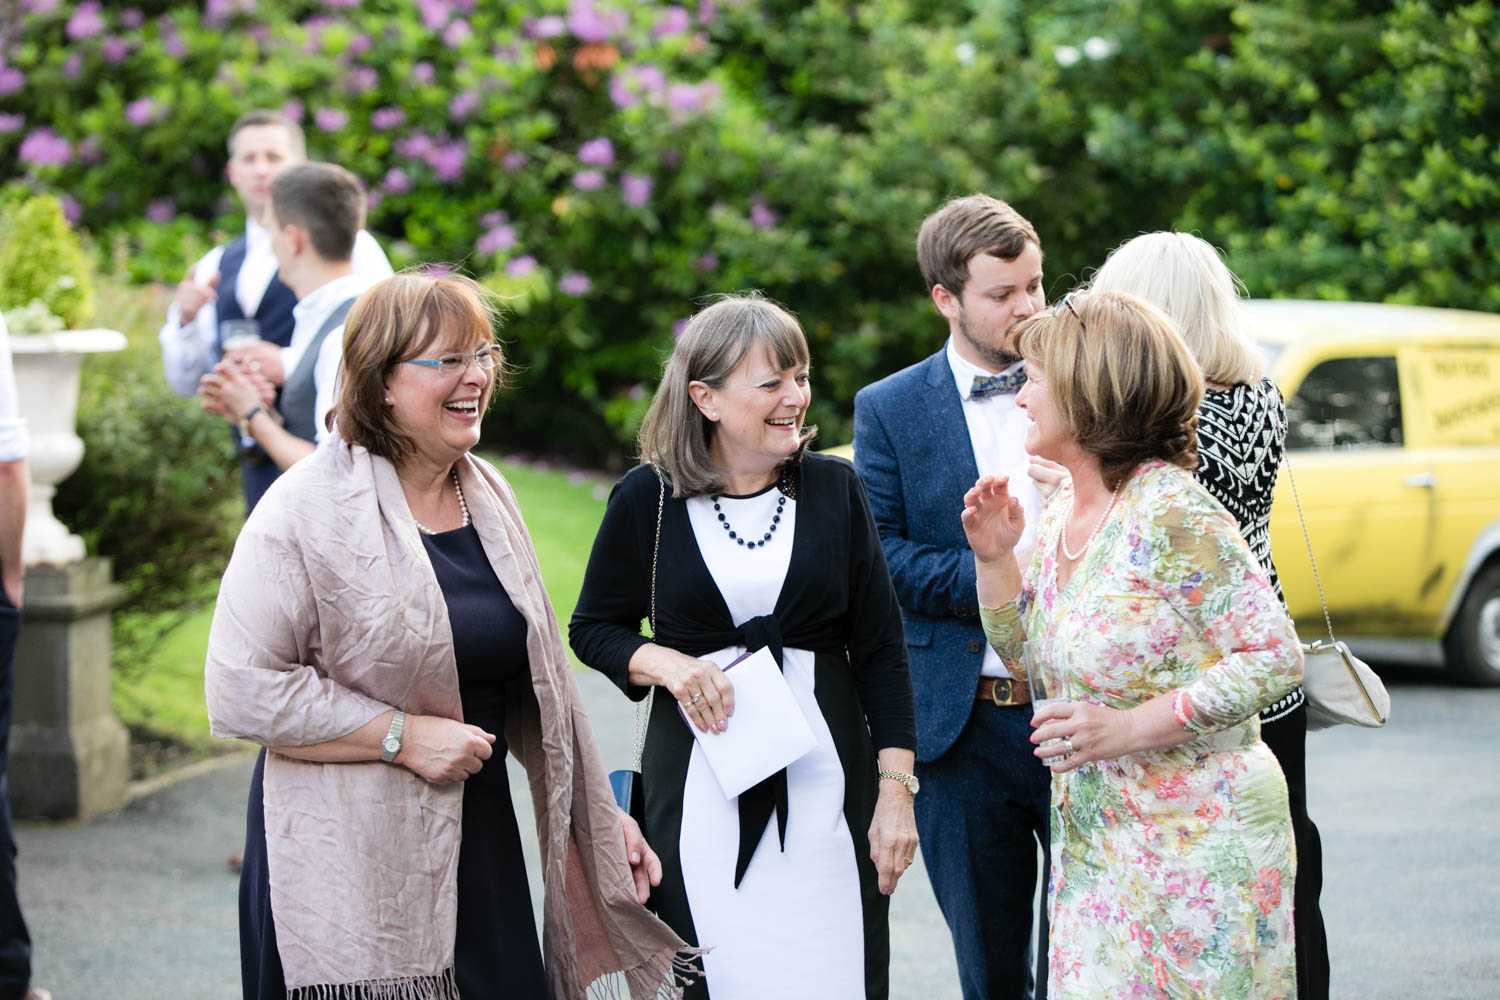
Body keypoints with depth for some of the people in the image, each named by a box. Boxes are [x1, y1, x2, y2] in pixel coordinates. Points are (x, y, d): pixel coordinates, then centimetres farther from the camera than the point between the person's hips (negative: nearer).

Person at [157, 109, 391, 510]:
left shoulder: (347, 246, 0)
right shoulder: (216, 266, 18)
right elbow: (185, 382, 17)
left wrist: (288, 366, -17)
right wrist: (184, 321, -3)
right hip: (258, 462, 6)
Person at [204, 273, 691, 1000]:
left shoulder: (489, 496, 12)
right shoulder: (309, 509, -11)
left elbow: (536, 682, 21)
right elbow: (241, 692, -16)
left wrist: (598, 813, 19)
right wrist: (403, 736, -17)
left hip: (480, 844, 6)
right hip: (350, 870, -6)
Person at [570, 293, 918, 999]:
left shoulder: (834, 489, 4)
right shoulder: (647, 500, 0)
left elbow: (880, 652, 5)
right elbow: (593, 629, 11)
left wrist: (896, 789, -1)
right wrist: (664, 663, -10)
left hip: (825, 775, 1)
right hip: (700, 778, -1)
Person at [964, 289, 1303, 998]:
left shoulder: (1171, 513, -18)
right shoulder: (1059, 513, 7)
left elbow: (1276, 658, -19)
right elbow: (1023, 651, 17)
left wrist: (1130, 727, -23)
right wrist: (994, 558, 0)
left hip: (1197, 833, -8)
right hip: (1092, 831, 8)